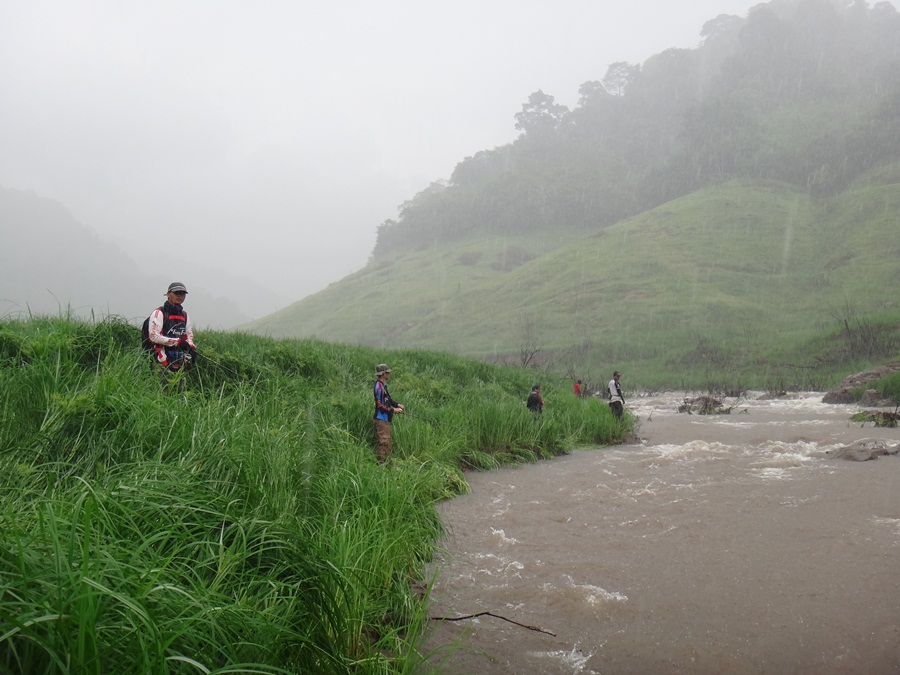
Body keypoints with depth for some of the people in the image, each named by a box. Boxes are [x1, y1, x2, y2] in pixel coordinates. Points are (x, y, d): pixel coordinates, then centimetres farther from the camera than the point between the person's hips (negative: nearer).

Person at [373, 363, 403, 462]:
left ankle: (387, 461, 22)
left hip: (386, 419, 10)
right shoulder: (378, 387, -18)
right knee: (384, 442, -9)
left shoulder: (383, 385, 13)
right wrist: (393, 410, -15)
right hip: (381, 419, -10)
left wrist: (397, 404, 4)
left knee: (388, 442, 15)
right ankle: (381, 462, -5)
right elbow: (380, 405, -20)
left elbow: (388, 399, 20)